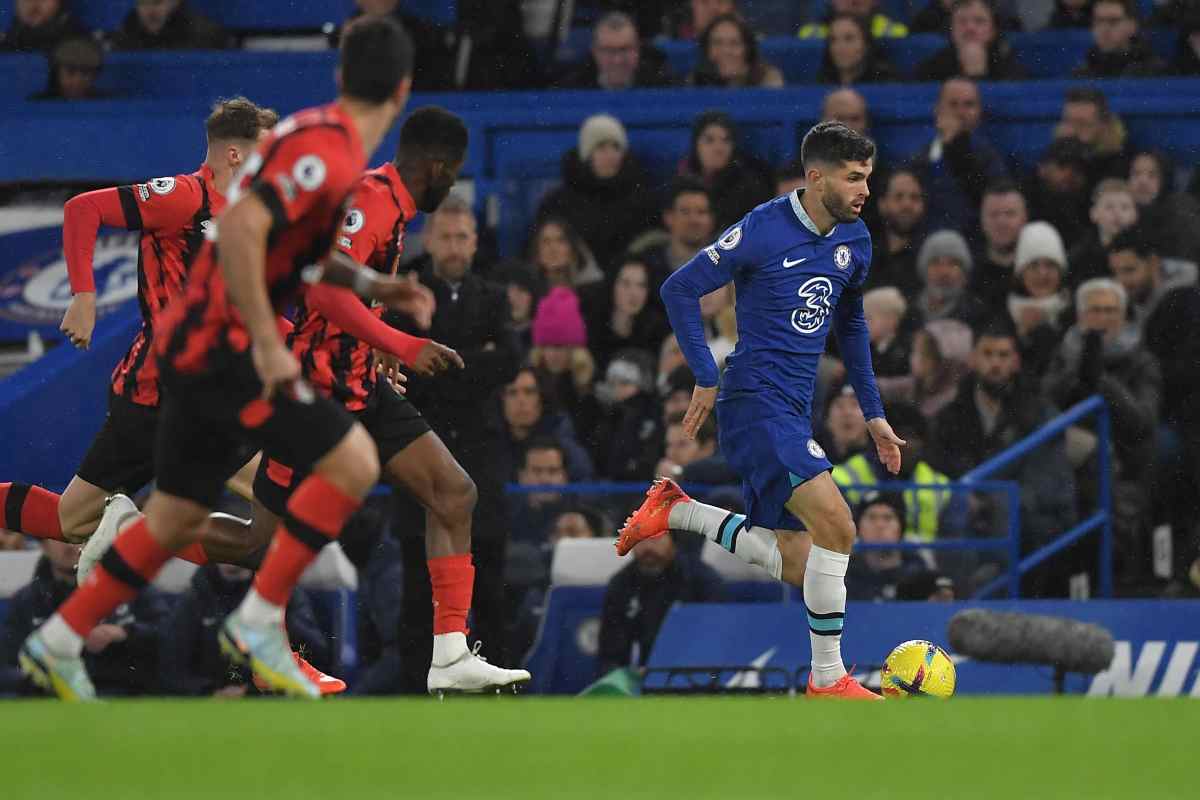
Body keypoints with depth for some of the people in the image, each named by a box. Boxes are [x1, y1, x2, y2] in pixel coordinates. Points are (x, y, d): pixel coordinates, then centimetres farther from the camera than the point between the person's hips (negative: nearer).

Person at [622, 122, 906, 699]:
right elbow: (680, 290, -8)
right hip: (755, 401, -8)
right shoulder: (763, 230, -14)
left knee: (795, 565, 8)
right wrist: (707, 380, -11)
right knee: (836, 526, -21)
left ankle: (676, 511, 20)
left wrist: (873, 414, 20)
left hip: (795, 411, 8)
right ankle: (828, 680, -12)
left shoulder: (854, 241, 8)